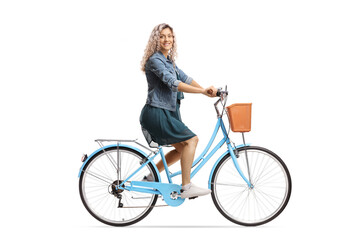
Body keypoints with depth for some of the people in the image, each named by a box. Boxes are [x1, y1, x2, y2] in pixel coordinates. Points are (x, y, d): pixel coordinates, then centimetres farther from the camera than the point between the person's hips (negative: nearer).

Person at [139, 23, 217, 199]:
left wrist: (207, 91, -2)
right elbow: (173, 83, -25)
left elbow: (184, 78, 11)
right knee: (191, 139, -16)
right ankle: (186, 187, -14)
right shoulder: (154, 60, -14)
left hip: (168, 112, 10)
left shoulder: (169, 61, 16)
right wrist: (202, 91, -30)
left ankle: (150, 177, 21)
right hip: (156, 113, -10)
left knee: (182, 148, 12)